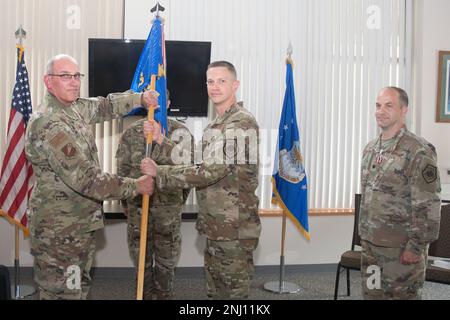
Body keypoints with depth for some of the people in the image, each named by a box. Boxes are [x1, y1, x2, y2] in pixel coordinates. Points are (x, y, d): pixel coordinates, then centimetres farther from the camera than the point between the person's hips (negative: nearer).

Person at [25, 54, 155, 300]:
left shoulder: (75, 107, 5)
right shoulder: (48, 123, -24)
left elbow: (105, 106, 24)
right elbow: (84, 178, -28)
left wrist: (140, 98, 8)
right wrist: (135, 186, -19)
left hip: (82, 223, 10)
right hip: (60, 230, -10)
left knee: (80, 288, 20)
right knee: (63, 292, -1)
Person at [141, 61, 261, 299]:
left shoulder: (242, 123, -17)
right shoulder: (216, 125, 16)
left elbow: (210, 172, -23)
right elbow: (201, 168, 9)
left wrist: (158, 173, -16)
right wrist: (160, 141, 2)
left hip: (235, 228, -9)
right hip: (217, 226, 9)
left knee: (233, 291, 2)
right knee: (215, 291, 19)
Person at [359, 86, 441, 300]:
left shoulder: (419, 151, -14)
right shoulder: (370, 149, 10)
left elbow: (428, 205, -17)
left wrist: (416, 247, -18)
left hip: (402, 248, -7)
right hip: (370, 244, 7)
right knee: (371, 294, 15)